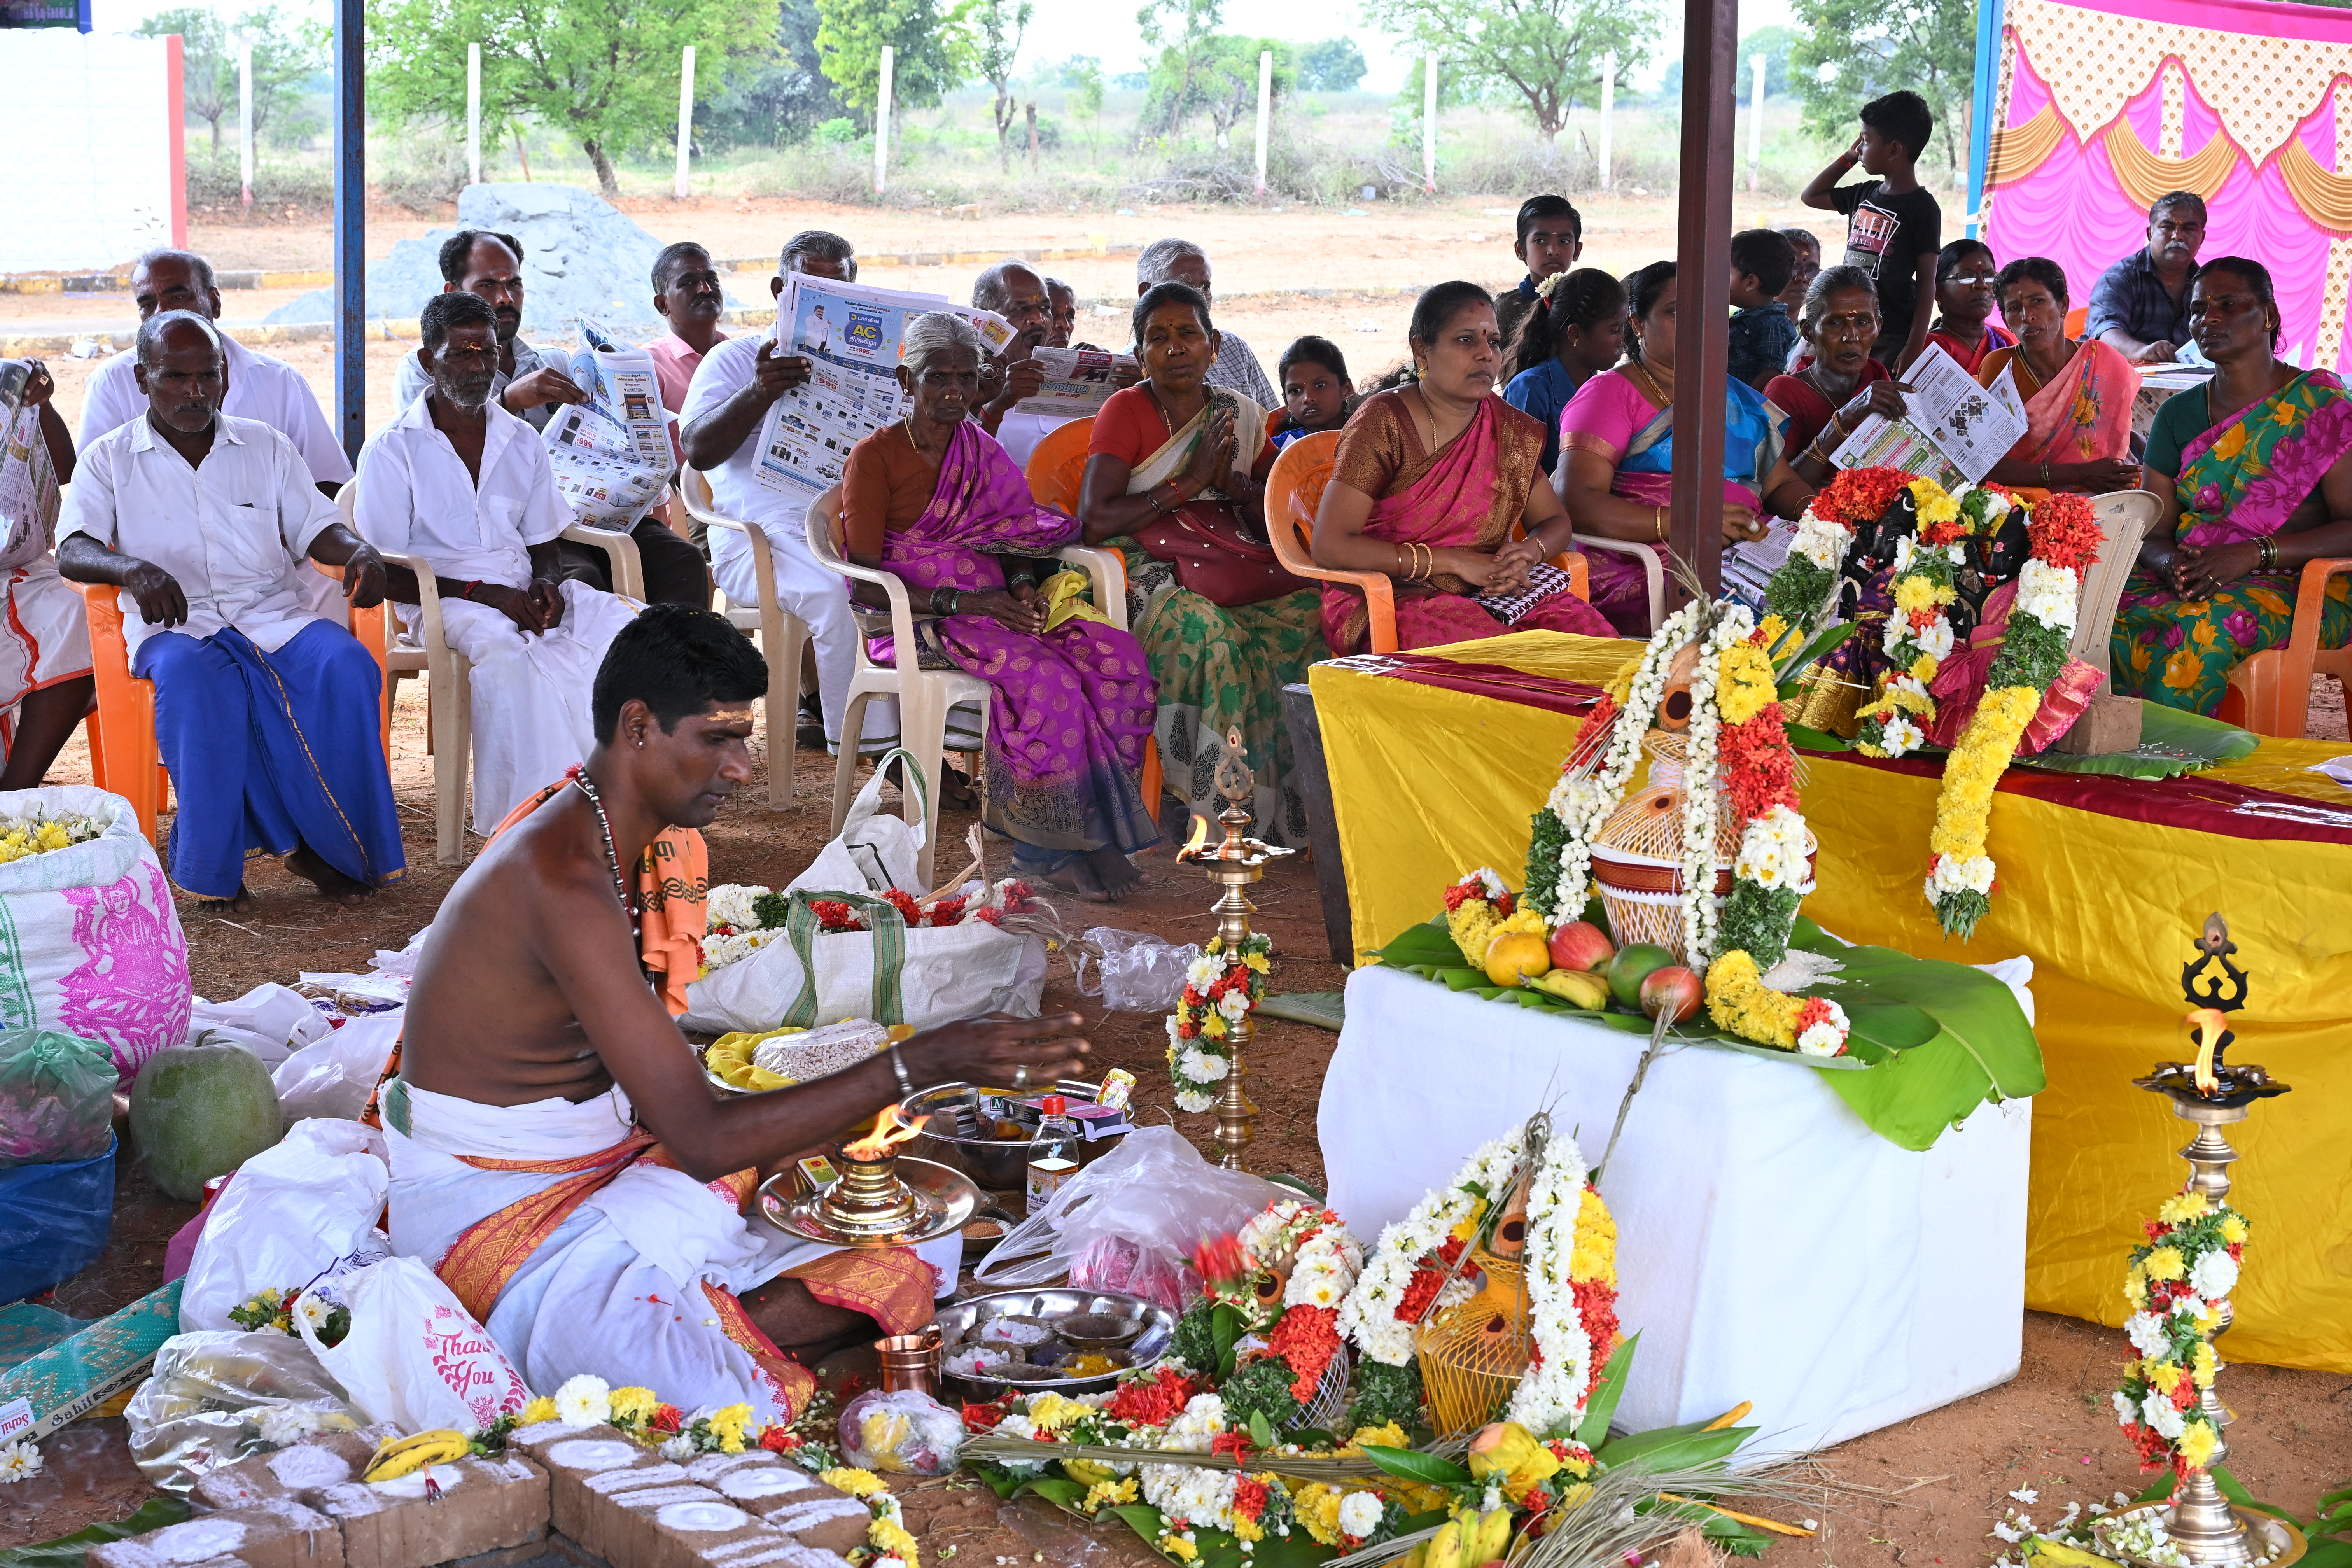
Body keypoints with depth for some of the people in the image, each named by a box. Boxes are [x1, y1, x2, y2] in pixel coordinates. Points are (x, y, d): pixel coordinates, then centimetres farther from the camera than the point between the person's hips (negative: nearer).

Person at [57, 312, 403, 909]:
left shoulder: (267, 447, 17)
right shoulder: (110, 460, 8)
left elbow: (317, 530, 12)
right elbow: (72, 551, -6)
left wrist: (360, 552, -14)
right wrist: (132, 568, -29)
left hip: (276, 613, 2)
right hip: (173, 625, -2)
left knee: (348, 667, -30)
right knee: (193, 678, -38)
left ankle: (326, 843, -19)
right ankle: (211, 857, -27)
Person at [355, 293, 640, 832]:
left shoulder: (521, 441, 17)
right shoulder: (393, 450, 0)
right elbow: (384, 576, -4)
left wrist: (548, 584, -5)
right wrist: (483, 593, -16)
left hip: (522, 593, 5)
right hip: (442, 601, -5)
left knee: (631, 626, -24)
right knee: (504, 648, -40)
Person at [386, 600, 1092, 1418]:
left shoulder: (610, 839, 7)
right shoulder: (565, 882, -26)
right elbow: (701, 1138, -30)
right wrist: (922, 1064, -33)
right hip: (490, 1210, -10)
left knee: (912, 1240, 1)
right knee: (739, 1418, -37)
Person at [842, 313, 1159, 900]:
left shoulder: (983, 453, 15)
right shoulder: (875, 456, -4)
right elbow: (865, 583, -10)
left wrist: (1022, 587, -6)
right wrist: (959, 601, -20)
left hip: (991, 608, 6)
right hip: (917, 620, -6)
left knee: (1119, 656, -20)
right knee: (1046, 675, -32)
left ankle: (1094, 825, -20)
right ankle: (1048, 847, -22)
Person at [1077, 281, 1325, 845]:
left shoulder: (1240, 414, 17)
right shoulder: (1126, 411, 3)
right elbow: (1095, 520, -11)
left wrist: (1232, 481, -5)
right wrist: (1188, 484, -10)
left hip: (1232, 561, 5)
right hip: (1152, 572, -4)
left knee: (1315, 609, -25)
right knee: (1207, 630, -37)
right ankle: (1223, 808, -27)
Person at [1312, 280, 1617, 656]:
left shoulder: (1509, 428, 11)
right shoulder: (1384, 422, -6)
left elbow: (1554, 522, 23)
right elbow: (1330, 547, -14)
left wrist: (1527, 554, -4)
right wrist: (1456, 562, -15)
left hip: (1489, 594, 6)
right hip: (1391, 598, -6)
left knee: (1588, 629, -22)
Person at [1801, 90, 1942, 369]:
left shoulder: (1922, 208, -9)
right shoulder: (1865, 194, 12)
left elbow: (1927, 284, -10)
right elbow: (1811, 196, 29)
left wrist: (1914, 348, -16)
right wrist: (1848, 157, 16)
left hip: (1893, 338, -7)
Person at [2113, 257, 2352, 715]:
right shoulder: (2179, 414, 14)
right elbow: (2151, 535, 9)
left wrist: (2254, 554, -20)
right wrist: (2173, 565, -16)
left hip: (2296, 586, -4)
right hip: (2191, 585, 4)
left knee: (2208, 630, -37)